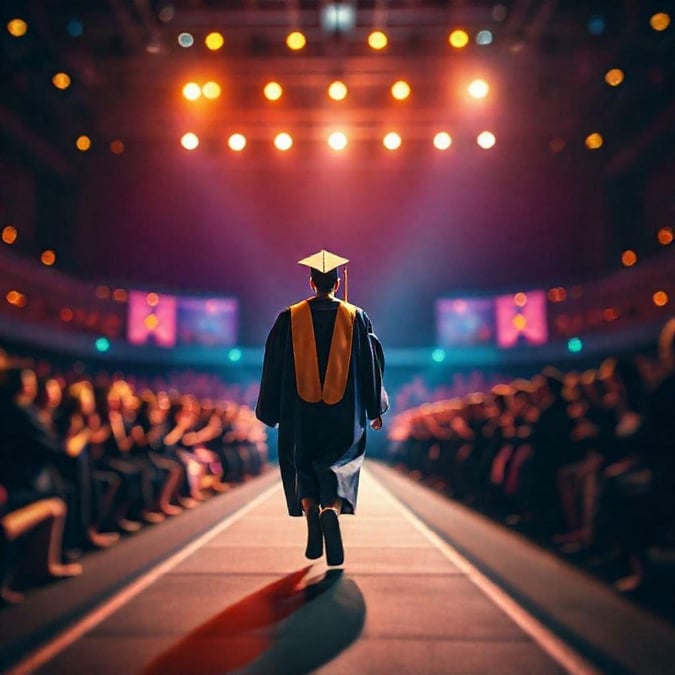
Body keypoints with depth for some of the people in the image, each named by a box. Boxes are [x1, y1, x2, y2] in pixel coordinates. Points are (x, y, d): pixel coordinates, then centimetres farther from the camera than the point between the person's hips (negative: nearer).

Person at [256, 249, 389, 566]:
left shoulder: (289, 318, -1)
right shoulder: (356, 318, 0)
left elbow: (274, 366, 1)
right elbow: (371, 364, 3)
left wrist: (272, 411, 10)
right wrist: (375, 409, 11)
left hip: (300, 412, 0)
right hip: (343, 413, 0)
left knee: (303, 467, 17)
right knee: (338, 467, 5)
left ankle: (311, 511, 0)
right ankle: (331, 510, -22)